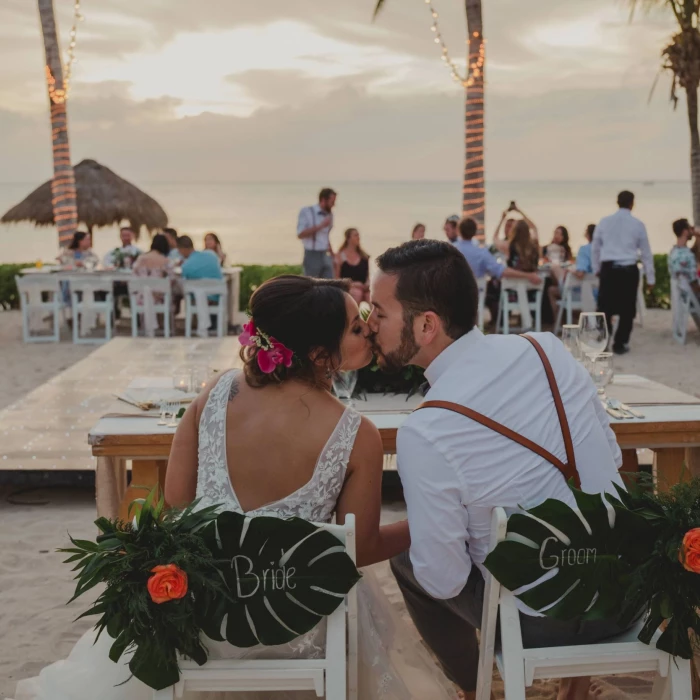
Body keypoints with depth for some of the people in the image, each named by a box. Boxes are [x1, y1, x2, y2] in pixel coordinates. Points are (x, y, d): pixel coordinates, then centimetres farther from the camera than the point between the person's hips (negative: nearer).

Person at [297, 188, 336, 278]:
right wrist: (321, 226, -17)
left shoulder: (329, 214, 11)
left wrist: (332, 254, 15)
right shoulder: (306, 212, -6)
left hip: (326, 256, 5)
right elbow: (300, 234, -15)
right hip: (312, 256, -5)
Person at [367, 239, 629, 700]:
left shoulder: (425, 433, -25)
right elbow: (611, 455, 4)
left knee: (406, 559, 19)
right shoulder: (548, 348, -9)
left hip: (543, 625, -4)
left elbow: (443, 583, -16)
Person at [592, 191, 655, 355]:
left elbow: (595, 247, 12)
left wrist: (596, 268, 26)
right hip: (628, 270, -1)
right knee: (627, 309, 8)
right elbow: (646, 252, 5)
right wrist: (650, 277, 10)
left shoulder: (604, 222, 5)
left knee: (605, 307, 6)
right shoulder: (638, 224, 1)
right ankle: (619, 344, 10)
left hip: (608, 269, 1)